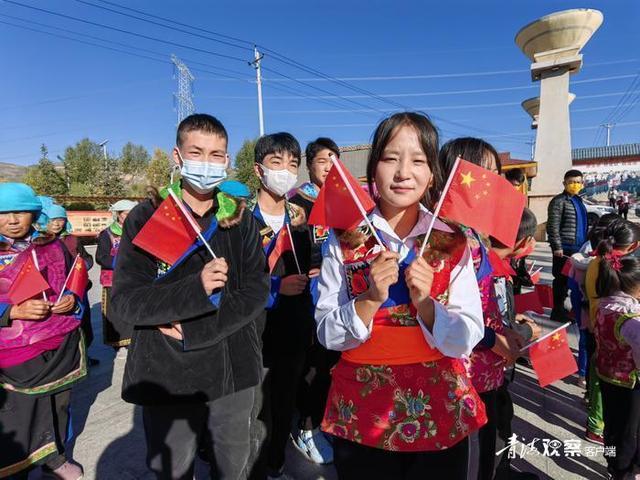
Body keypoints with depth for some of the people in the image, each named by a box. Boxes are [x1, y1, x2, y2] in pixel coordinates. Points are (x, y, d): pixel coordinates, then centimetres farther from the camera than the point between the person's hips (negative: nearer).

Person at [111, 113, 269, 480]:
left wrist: (192, 330, -17)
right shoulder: (146, 218, -5)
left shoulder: (242, 220, 0)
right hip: (165, 376, -1)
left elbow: (256, 293, -7)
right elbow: (125, 300, -11)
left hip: (233, 371, 2)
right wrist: (195, 289, -26)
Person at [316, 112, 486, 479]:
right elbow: (327, 334, -8)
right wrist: (370, 299, -24)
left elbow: (468, 338, -6)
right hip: (360, 414, 0)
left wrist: (425, 303, -24)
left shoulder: (453, 240, -5)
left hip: (441, 413, 1)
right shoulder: (345, 239, -8)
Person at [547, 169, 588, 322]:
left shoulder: (578, 201, 15)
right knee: (561, 279, -2)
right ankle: (557, 311, 7)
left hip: (578, 247, 9)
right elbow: (553, 226, -16)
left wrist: (585, 244, 20)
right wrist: (557, 247, -20)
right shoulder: (559, 201, -11)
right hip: (564, 248, -8)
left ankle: (561, 308, 26)